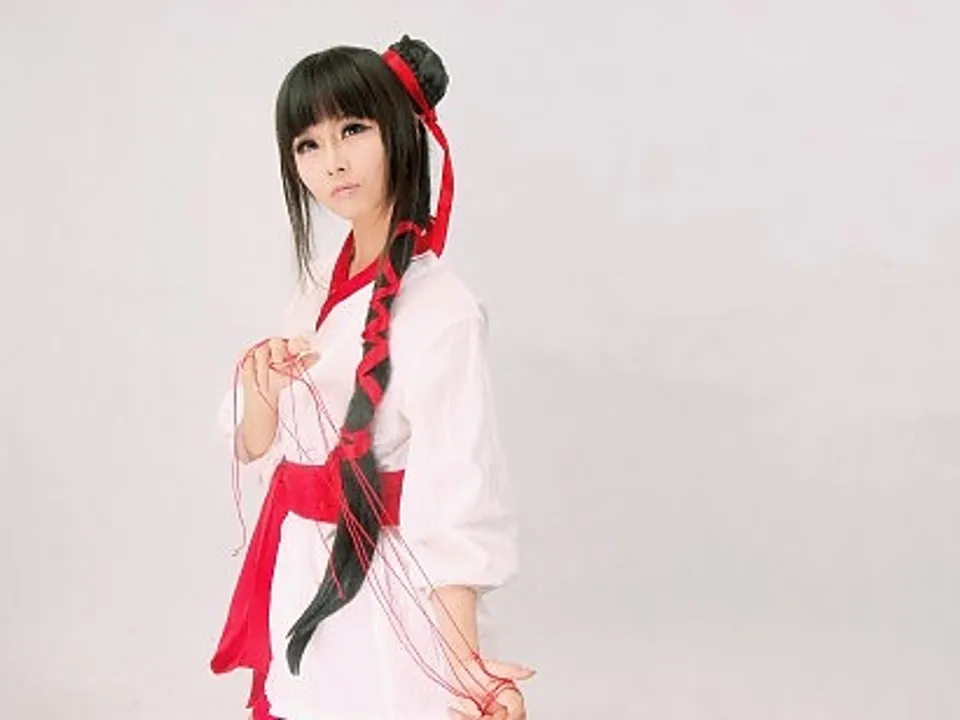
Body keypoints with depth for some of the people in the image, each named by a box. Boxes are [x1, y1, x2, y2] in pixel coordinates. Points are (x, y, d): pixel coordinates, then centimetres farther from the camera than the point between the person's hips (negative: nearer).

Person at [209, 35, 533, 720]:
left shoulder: (439, 308, -18)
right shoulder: (322, 286, 5)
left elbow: (455, 504, -22)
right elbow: (258, 452, 7)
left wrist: (465, 663, -31)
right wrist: (260, 393, -14)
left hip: (384, 596, -7)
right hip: (301, 587, 7)